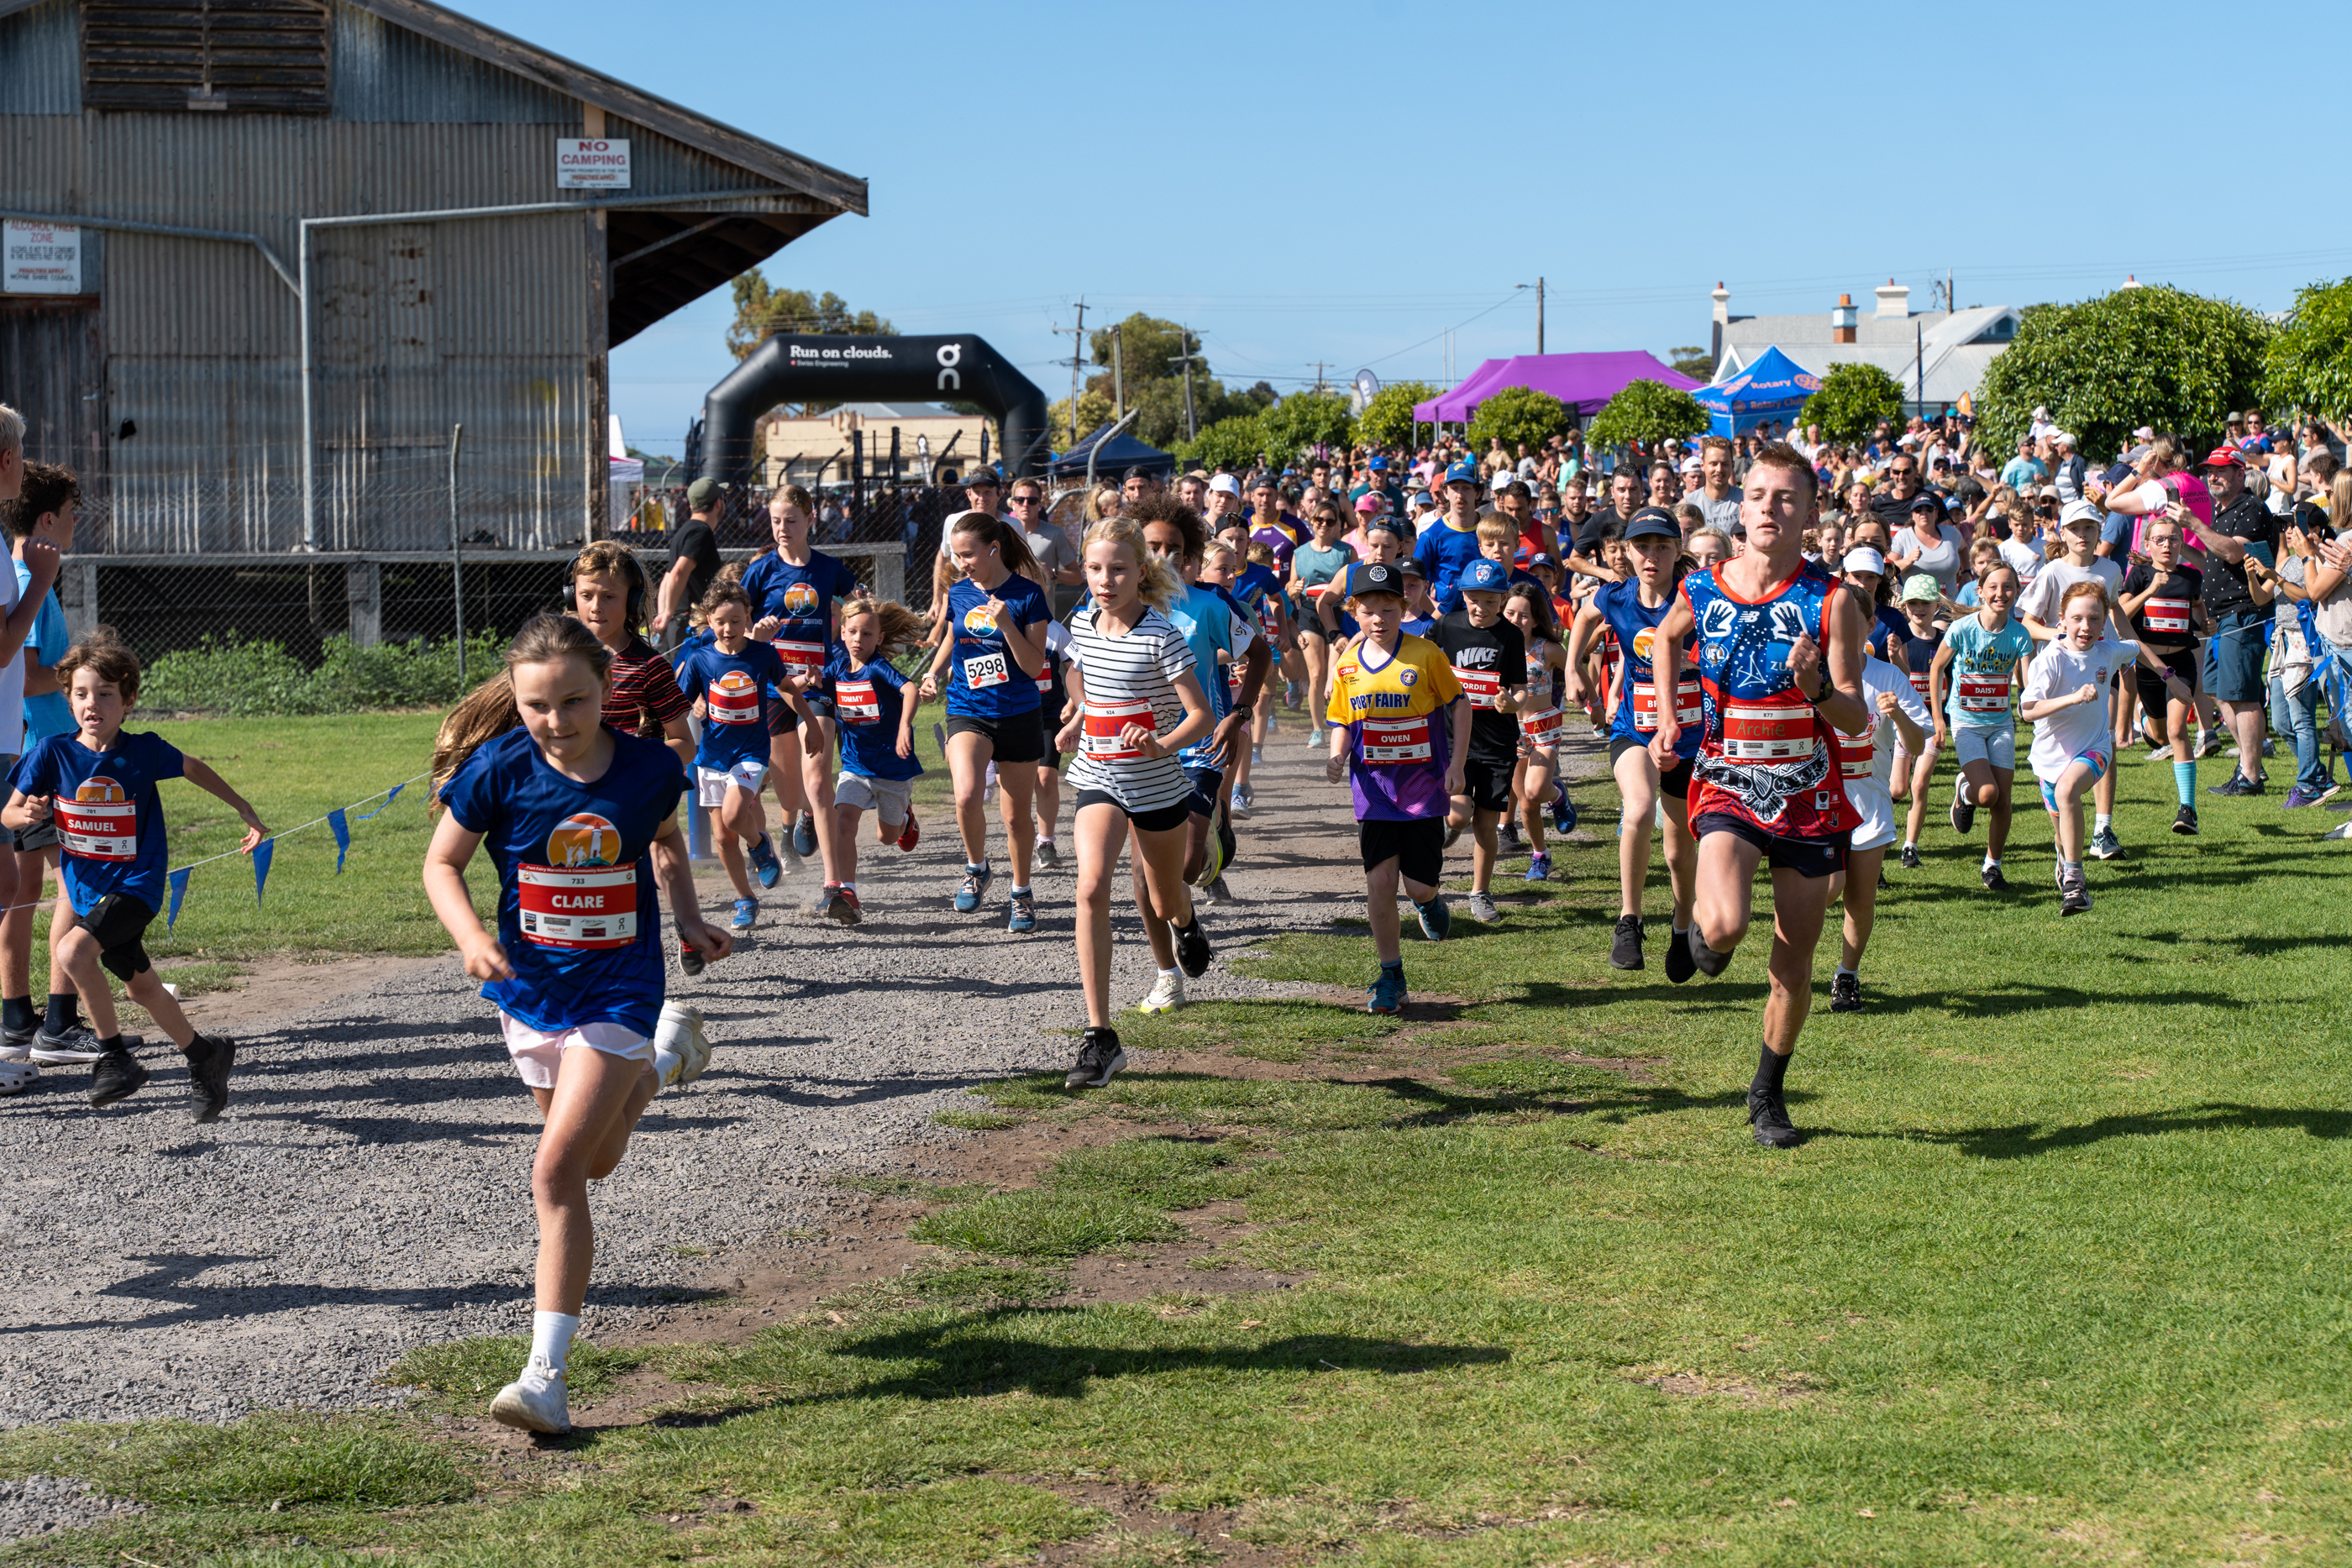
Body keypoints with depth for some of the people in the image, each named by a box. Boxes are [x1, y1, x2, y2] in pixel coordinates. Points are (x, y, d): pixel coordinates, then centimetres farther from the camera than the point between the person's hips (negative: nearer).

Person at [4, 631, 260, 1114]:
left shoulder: (144, 751, -12)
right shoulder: (52, 753, -9)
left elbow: (194, 769, 8)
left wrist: (244, 811, 13)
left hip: (136, 883, -4)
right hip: (86, 888, 4)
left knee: (72, 952, -27)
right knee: (140, 987, 16)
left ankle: (114, 1055, -11)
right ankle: (205, 1055, 38)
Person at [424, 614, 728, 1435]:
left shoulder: (648, 766, -11)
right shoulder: (499, 771, -14)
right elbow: (442, 862, -3)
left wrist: (690, 922, 1)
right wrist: (473, 941, -20)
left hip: (618, 988, -3)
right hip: (529, 987, 3)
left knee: (560, 1168, -13)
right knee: (594, 1158, 22)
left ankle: (547, 1372, -10)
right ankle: (661, 1058, 56)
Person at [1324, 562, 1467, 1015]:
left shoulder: (1425, 654, -7)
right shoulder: (1348, 664, 1)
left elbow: (1459, 704, 1)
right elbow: (1343, 722, 10)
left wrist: (1457, 764, -5)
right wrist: (1337, 757, -11)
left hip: (1424, 785, -2)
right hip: (1374, 789, 2)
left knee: (1419, 883, -2)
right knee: (1379, 883, -5)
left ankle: (1428, 901, 37)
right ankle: (1390, 976, 9)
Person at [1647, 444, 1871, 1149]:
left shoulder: (1832, 602, -9)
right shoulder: (1702, 590, -2)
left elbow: (1855, 718, -9)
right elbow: (1666, 639, 22)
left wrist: (1815, 688, -29)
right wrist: (1668, 718, 12)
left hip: (1809, 794, 0)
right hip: (1727, 782, 0)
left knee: (1794, 964, 8)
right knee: (1726, 925, -26)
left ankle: (1768, 1092, 30)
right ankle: (1701, 920, 12)